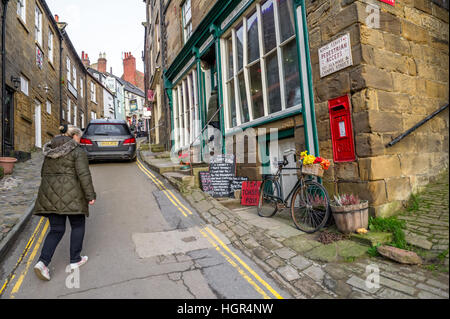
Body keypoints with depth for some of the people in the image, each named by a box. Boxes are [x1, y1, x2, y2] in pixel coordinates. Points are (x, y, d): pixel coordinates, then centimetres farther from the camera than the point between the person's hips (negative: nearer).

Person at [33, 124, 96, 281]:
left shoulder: (50, 151, 13)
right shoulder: (78, 151, -9)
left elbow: (44, 172, 18)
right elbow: (84, 175, -16)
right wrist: (90, 195, -12)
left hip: (51, 195, 6)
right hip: (70, 195, -6)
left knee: (56, 229, 14)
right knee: (78, 226, 12)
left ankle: (42, 262, 0)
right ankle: (75, 260, 20)